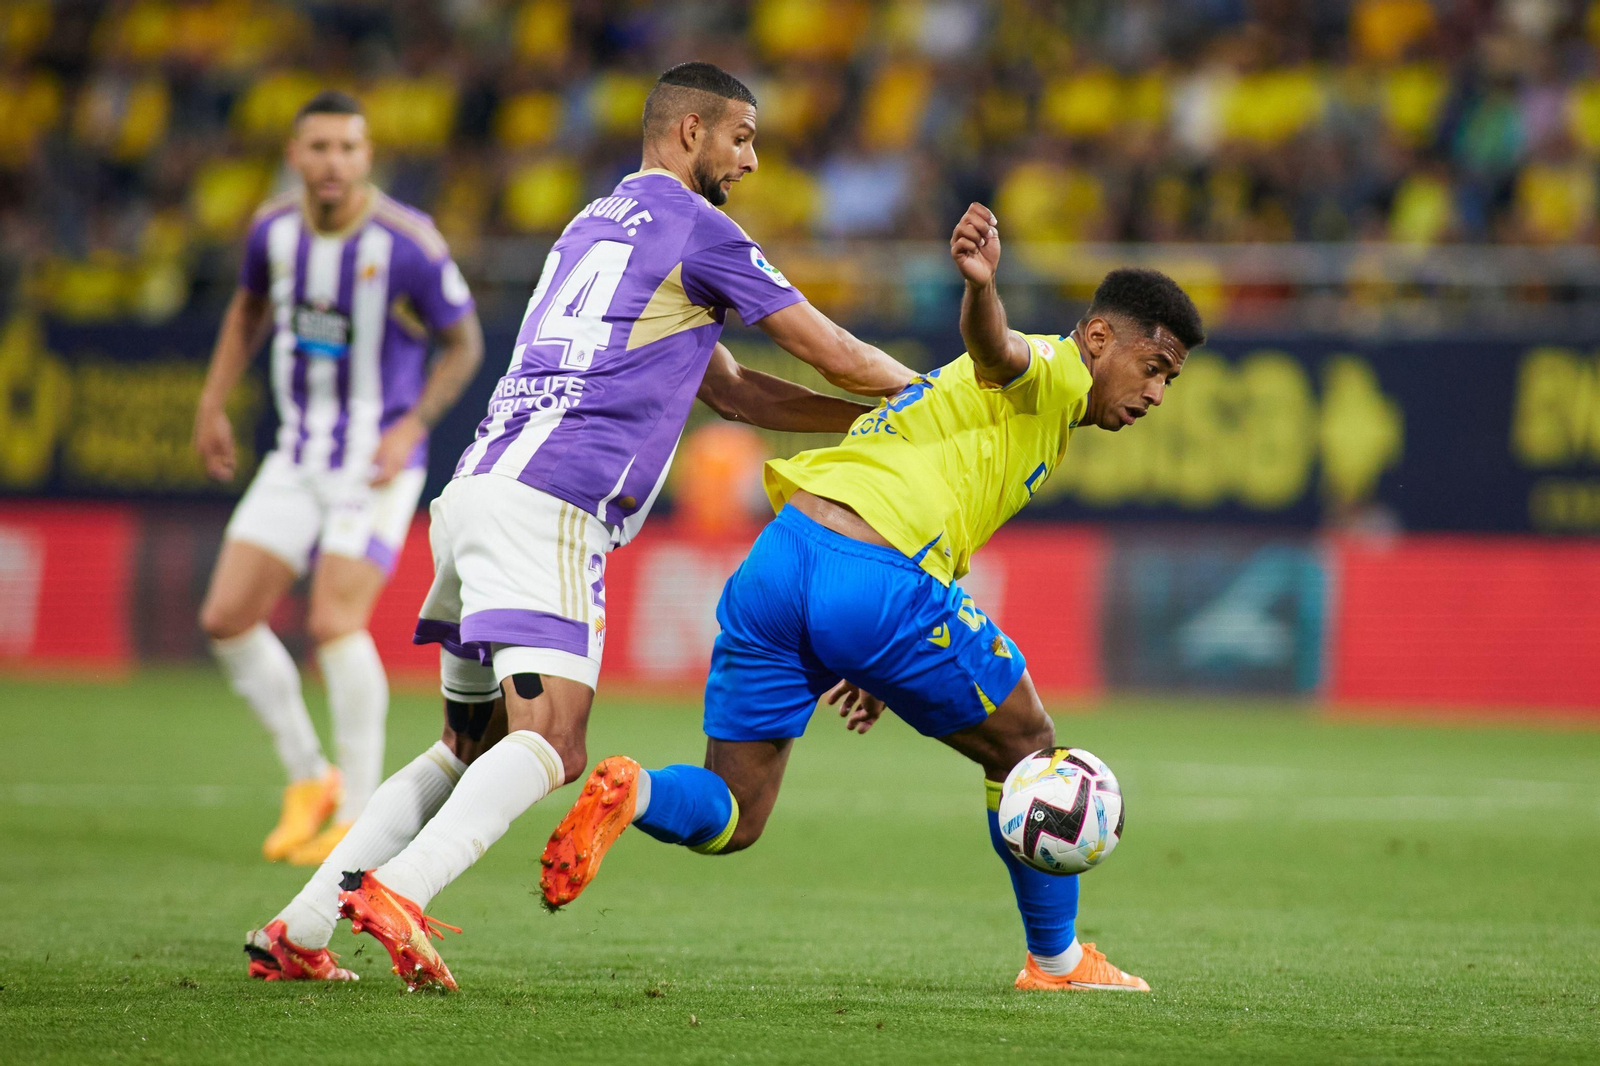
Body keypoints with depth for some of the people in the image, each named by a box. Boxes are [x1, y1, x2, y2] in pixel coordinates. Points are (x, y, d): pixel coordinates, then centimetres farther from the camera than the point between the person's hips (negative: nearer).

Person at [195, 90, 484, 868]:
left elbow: (465, 343, -5)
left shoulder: (408, 244, -17)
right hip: (298, 458, 6)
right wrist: (213, 403, 13)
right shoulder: (274, 228, -1)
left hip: (377, 463, -6)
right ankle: (308, 780, 14)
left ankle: (360, 817, -6)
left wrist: (413, 424, -17)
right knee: (226, 619, -3)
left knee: (335, 621, -19)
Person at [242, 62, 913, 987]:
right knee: (548, 743, -19)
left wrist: (874, 417, 30)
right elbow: (834, 355, 7)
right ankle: (396, 892, -40)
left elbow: (729, 391, 32)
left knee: (472, 751, 15)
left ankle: (297, 932, 8)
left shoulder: (597, 222, 29)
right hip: (546, 505, -9)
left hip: (478, 493, 9)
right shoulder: (693, 227, 2)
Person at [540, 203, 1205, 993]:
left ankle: (630, 794, -19)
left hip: (778, 556, 8)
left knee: (729, 819, 11)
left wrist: (874, 667, 35)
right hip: (877, 585, -8)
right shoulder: (1053, 377, 7)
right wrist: (981, 284, -40)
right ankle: (1056, 961, 27)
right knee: (1024, 747, 16)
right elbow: (994, 350, -16)